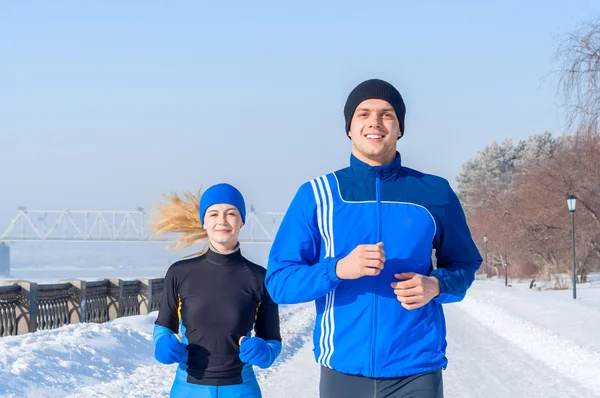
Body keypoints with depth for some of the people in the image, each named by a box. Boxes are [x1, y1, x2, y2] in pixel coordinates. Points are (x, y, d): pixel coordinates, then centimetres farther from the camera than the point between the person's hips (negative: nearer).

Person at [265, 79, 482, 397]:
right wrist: (338, 269, -18)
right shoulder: (316, 195, 2)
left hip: (417, 370, 0)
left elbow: (464, 265, 13)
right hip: (342, 370, 0)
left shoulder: (435, 192, 4)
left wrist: (436, 285, -9)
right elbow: (279, 281, -1)